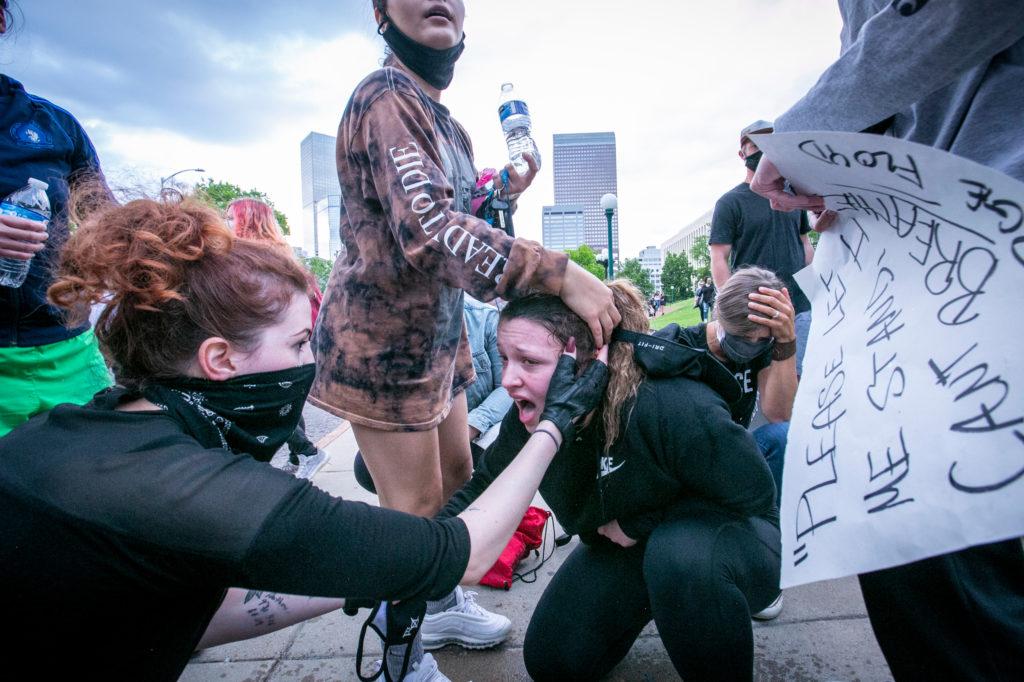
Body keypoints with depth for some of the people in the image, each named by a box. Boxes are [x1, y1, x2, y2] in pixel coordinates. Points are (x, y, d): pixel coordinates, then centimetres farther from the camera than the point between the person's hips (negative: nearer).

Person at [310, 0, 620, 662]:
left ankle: (442, 604, 40)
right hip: (383, 338, -9)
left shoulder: (447, 124, 15)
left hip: (437, 333, 9)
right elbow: (429, 229, -33)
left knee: (455, 472, 18)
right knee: (416, 503, 2)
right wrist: (562, 274, -36)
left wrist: (503, 196, 3)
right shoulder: (386, 96, -16)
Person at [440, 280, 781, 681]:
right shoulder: (527, 423, -17)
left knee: (679, 555, -40)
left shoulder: (672, 406, -38)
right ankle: (647, 601, 25)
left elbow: (755, 492, -24)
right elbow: (483, 490, -2)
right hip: (629, 548, 6)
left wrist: (639, 525, -22)